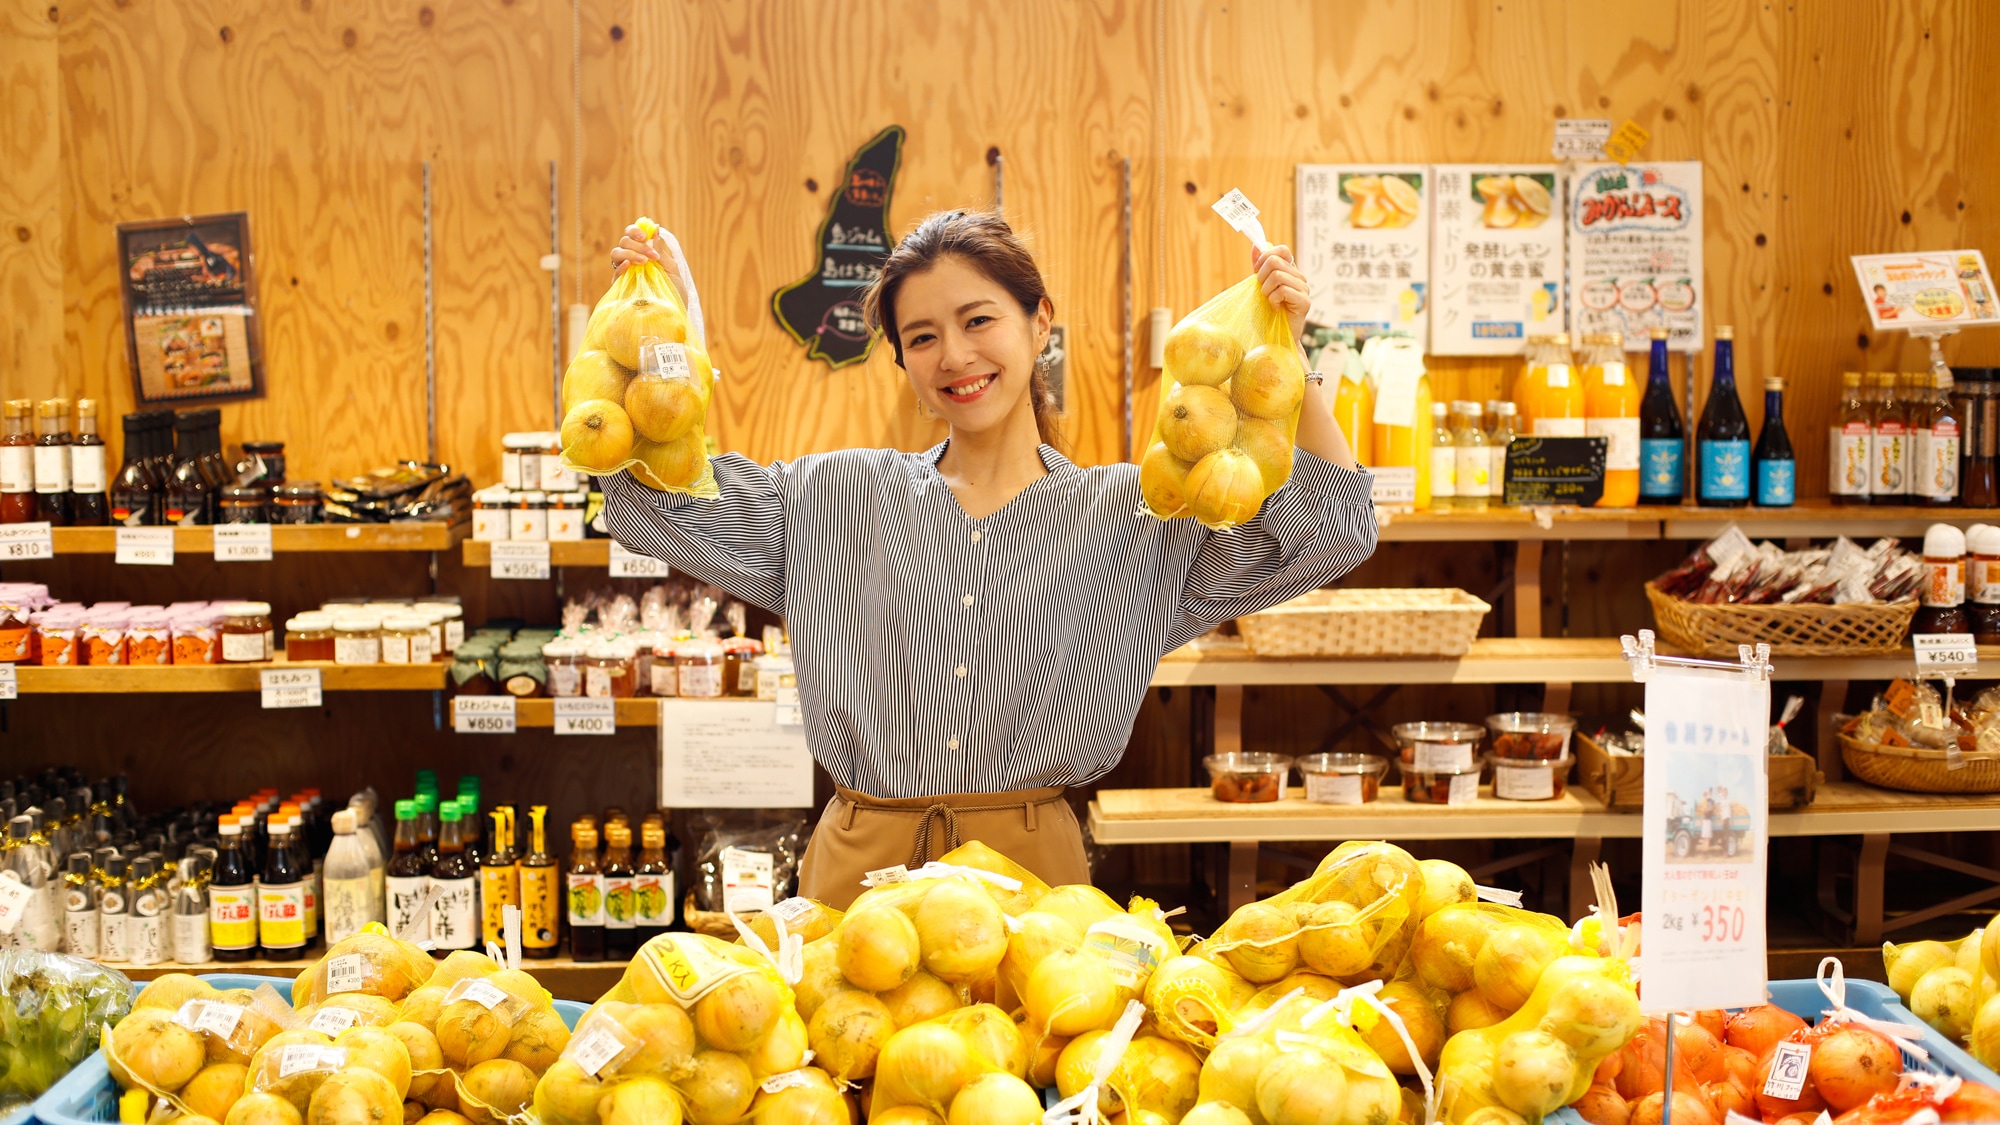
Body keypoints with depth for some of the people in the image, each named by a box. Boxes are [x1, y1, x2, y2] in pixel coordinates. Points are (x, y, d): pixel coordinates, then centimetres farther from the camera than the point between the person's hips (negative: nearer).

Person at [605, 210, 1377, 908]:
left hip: (1031, 870, -1)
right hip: (860, 867, 1)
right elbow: (654, 502, 9)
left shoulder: (1131, 513, 4)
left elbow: (1331, 529, 0)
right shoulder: (839, 498, 8)